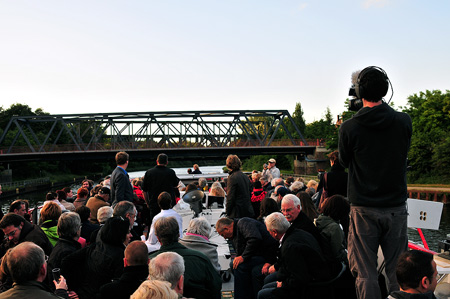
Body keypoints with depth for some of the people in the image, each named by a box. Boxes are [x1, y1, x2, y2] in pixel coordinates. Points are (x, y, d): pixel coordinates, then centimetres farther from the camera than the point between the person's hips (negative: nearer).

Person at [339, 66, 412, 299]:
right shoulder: (404, 121, -5)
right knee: (398, 273, 13)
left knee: (366, 275, 7)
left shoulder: (349, 128, -11)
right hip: (396, 208, 2)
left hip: (363, 210, -2)